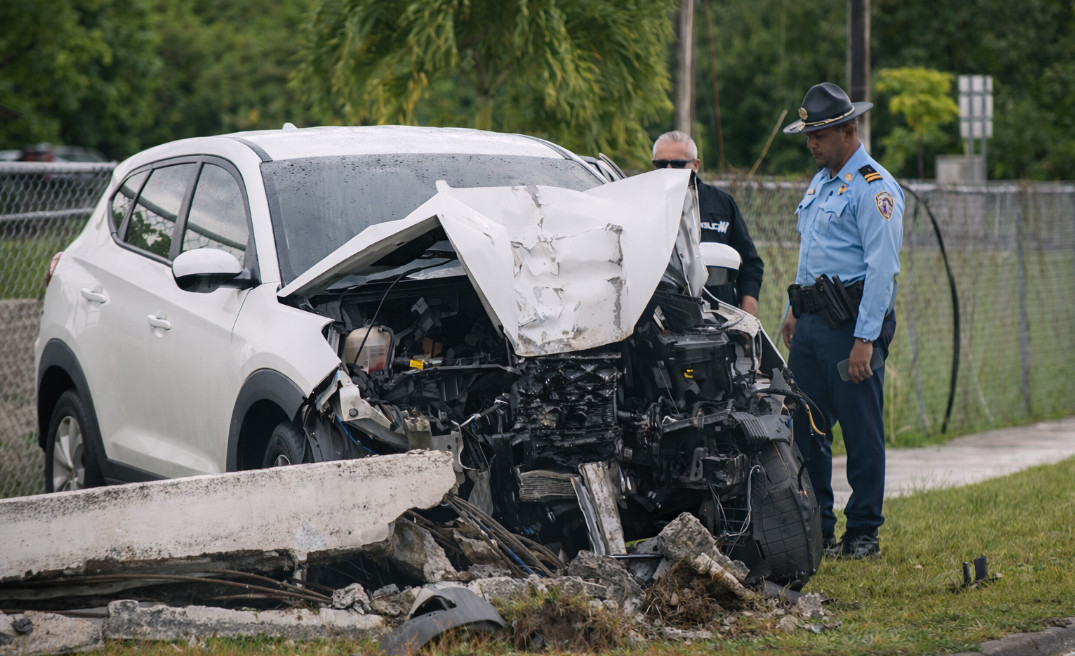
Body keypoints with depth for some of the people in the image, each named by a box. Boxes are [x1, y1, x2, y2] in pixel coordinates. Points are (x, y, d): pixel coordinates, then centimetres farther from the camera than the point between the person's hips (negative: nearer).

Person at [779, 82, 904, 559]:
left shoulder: (874, 188, -11)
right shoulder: (820, 182, 18)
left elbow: (882, 268, -16)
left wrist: (865, 339, -20)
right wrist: (794, 309, 22)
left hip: (852, 322, -9)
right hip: (811, 322, 9)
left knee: (861, 431, -3)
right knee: (805, 427, 9)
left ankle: (864, 533, 3)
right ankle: (815, 528, 17)